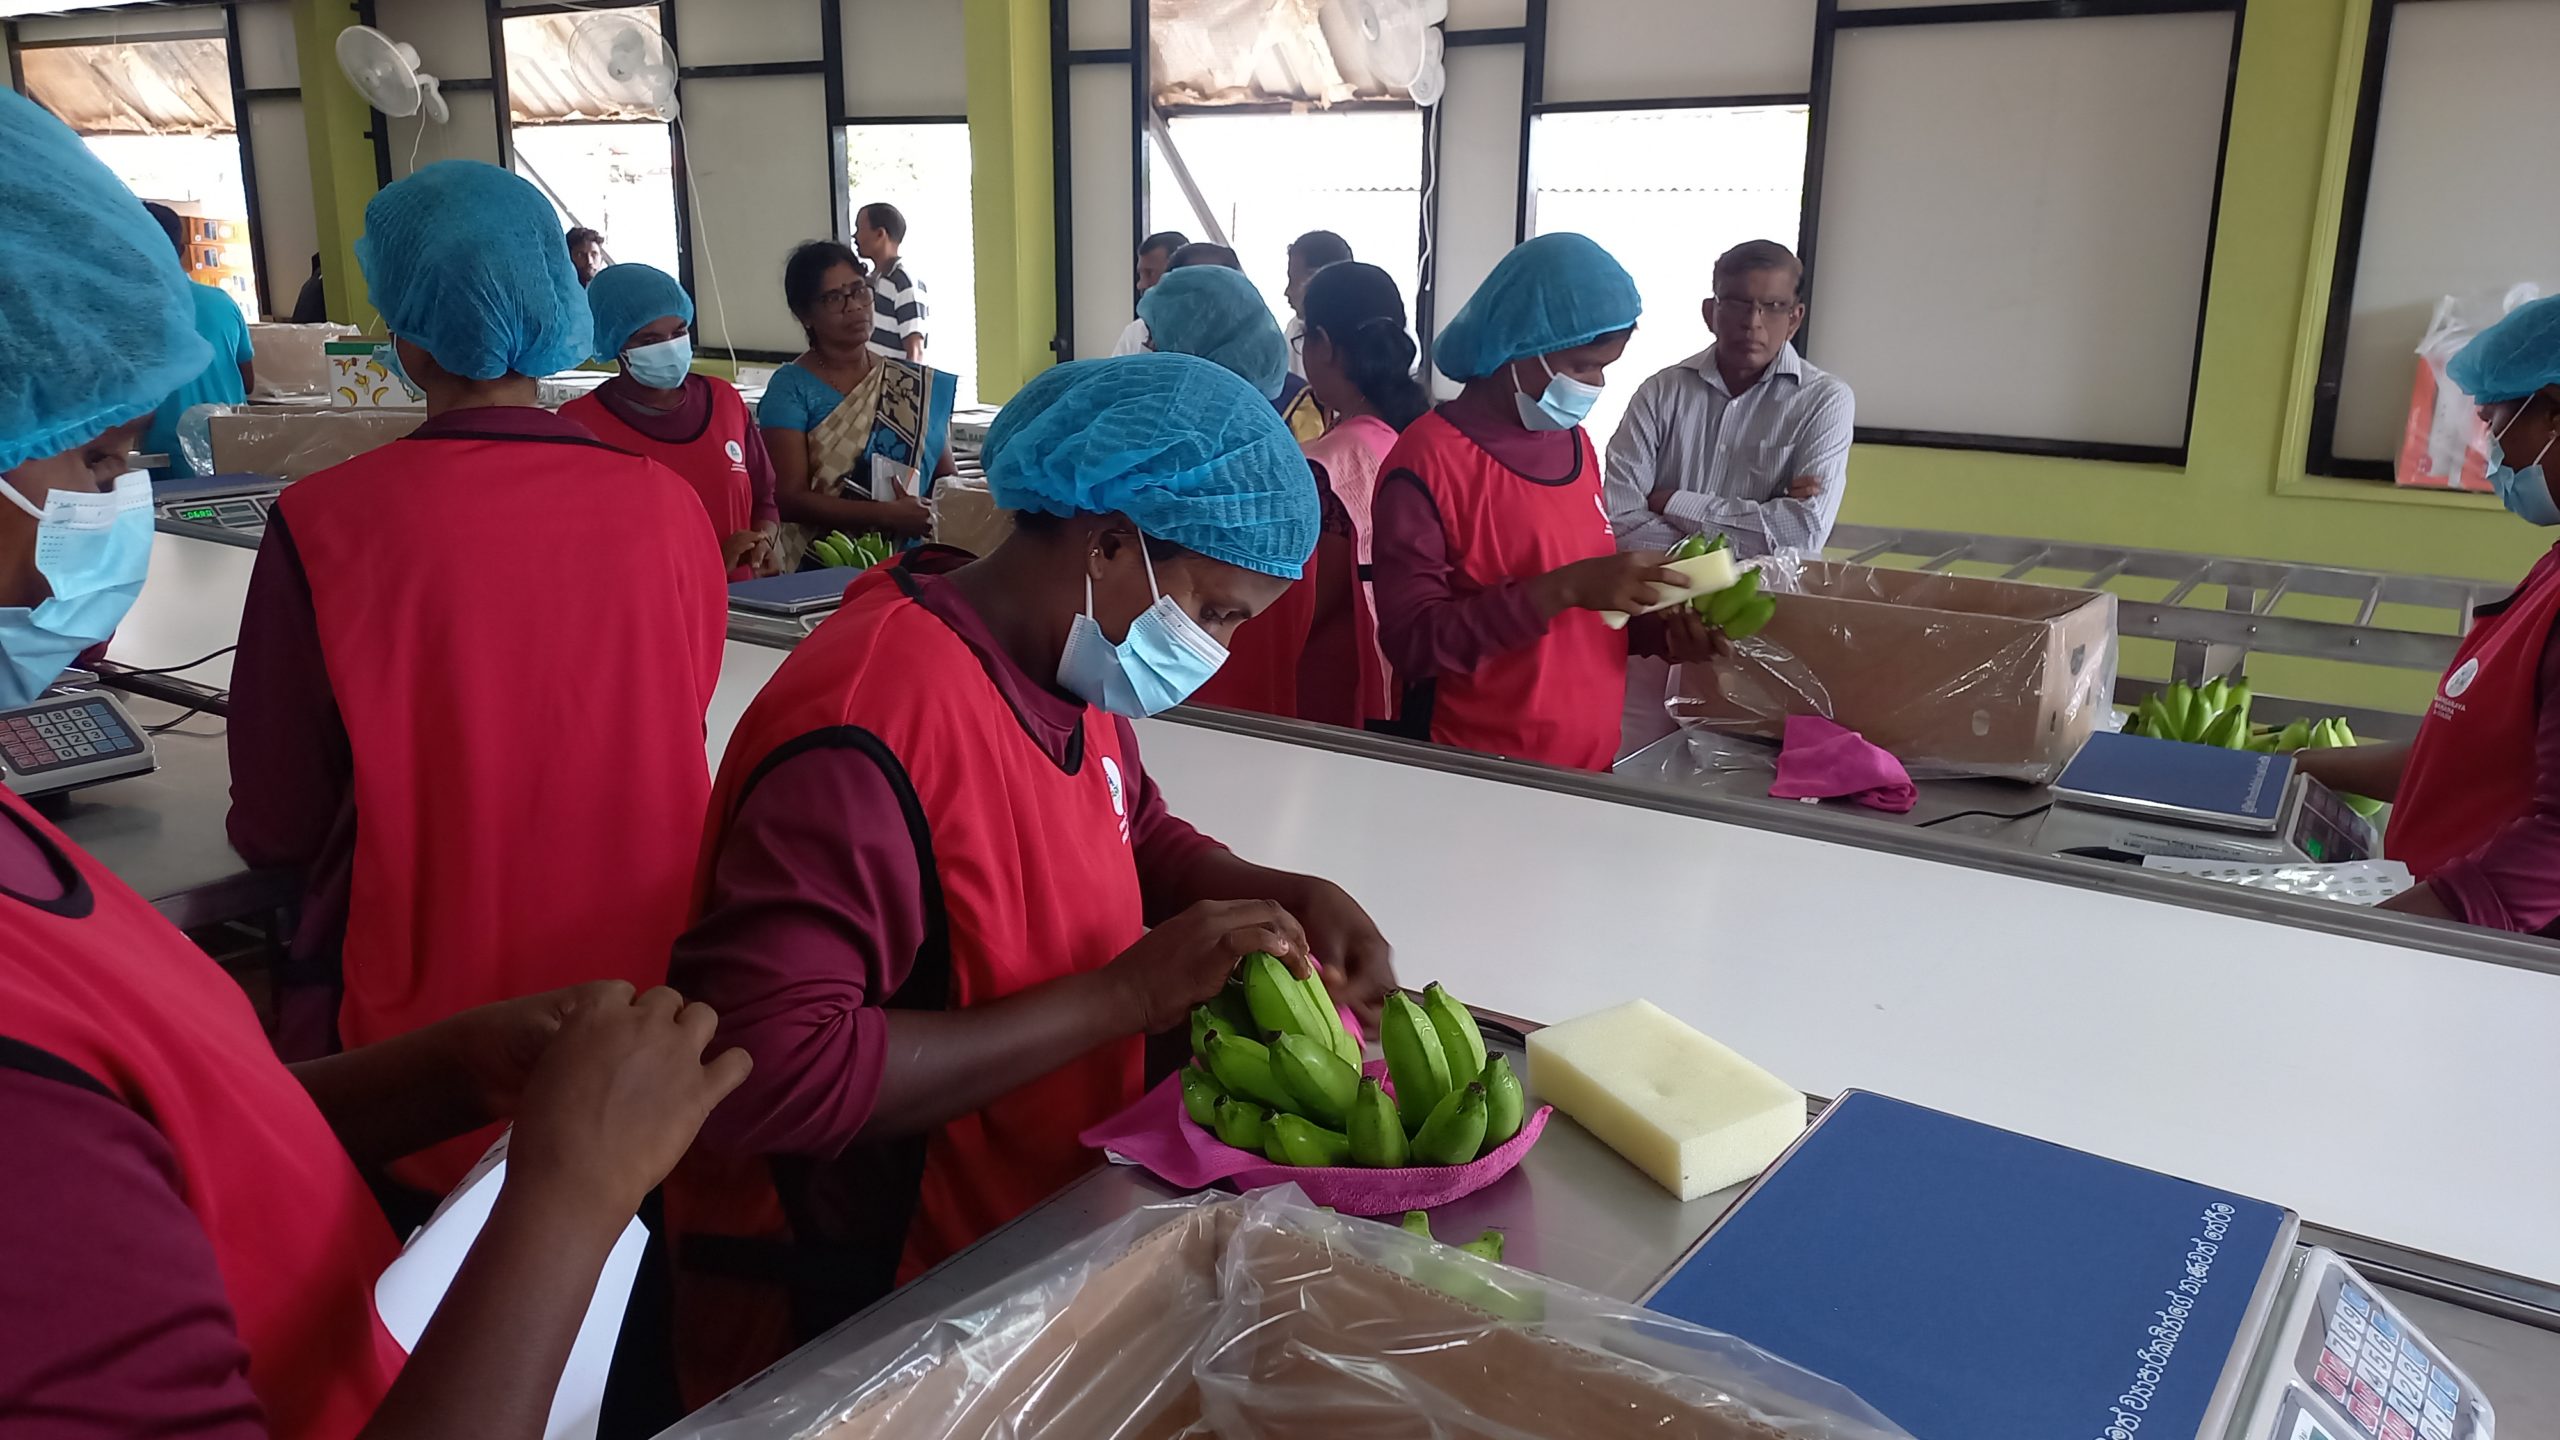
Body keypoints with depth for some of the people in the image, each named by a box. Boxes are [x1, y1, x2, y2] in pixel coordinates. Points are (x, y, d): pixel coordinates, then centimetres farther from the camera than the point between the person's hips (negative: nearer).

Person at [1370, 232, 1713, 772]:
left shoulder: (1575, 442, 6)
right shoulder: (1428, 461, -15)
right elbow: (1411, 640, -21)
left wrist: (1657, 629, -3)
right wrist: (1564, 589, -27)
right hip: (1475, 775, -7)